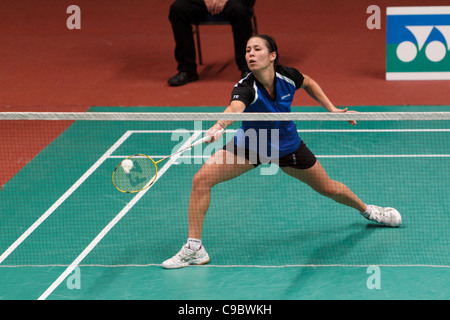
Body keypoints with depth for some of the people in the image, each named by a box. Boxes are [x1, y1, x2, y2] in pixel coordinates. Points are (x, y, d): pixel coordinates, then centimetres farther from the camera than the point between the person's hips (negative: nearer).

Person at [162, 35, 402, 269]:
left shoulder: (288, 77, -23)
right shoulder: (246, 88, -34)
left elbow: (309, 83, 3)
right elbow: (234, 108, -57)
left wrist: (332, 109, -3)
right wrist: (219, 126, -78)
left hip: (287, 146, 2)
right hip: (249, 145, -2)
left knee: (330, 189, 14)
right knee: (201, 179, -21)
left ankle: (366, 209, 48)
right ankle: (194, 249, -13)